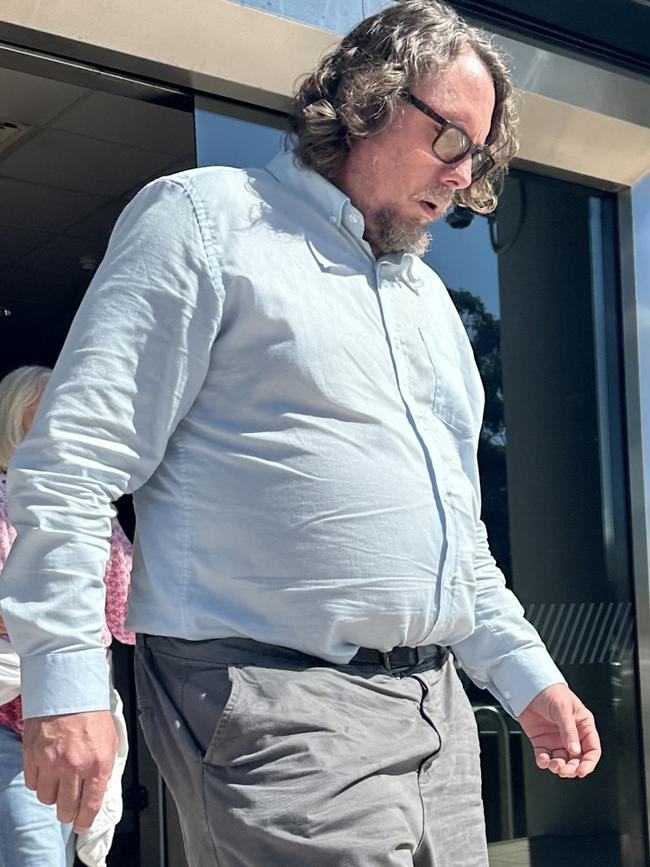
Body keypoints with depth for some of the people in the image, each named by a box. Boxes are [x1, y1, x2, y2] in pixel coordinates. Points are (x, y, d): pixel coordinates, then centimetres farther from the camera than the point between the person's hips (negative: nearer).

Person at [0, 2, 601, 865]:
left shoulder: (428, 296, 21)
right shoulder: (205, 218, -3)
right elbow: (73, 457, -11)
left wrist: (526, 673, 22)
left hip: (434, 700, 8)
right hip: (273, 703, -8)